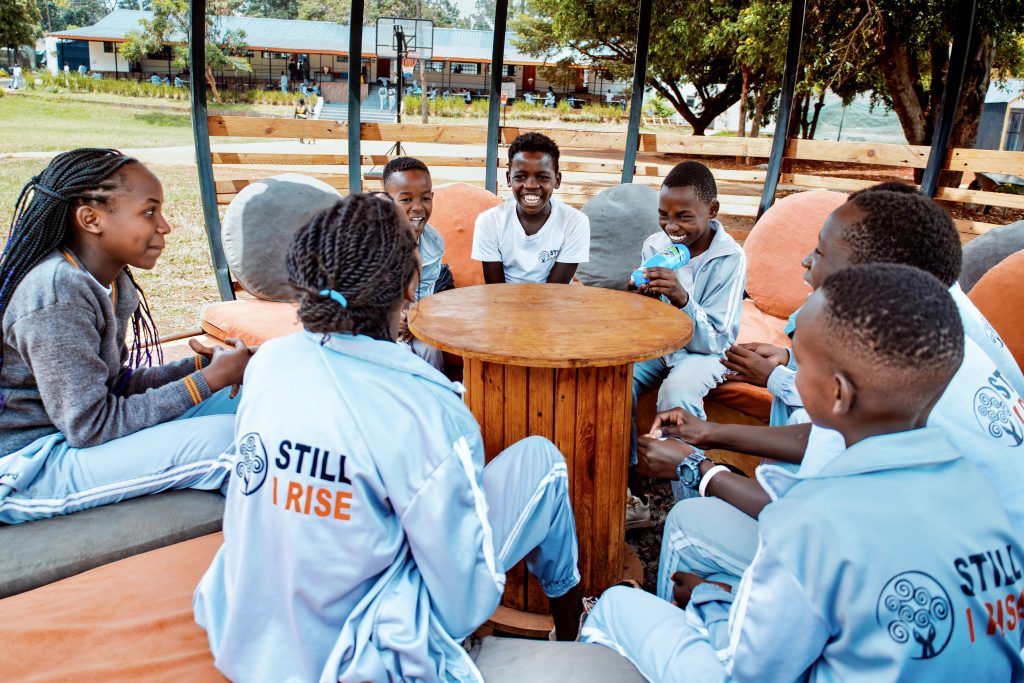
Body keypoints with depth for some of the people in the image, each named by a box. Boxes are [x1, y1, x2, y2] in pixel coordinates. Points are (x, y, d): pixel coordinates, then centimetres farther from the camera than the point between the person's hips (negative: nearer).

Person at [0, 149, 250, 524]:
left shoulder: (114, 284, 3)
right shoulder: (57, 293, -24)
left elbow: (114, 384, 6)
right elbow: (88, 426, -23)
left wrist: (204, 364, -6)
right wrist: (208, 380, -20)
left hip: (70, 434, 9)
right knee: (223, 436, -23)